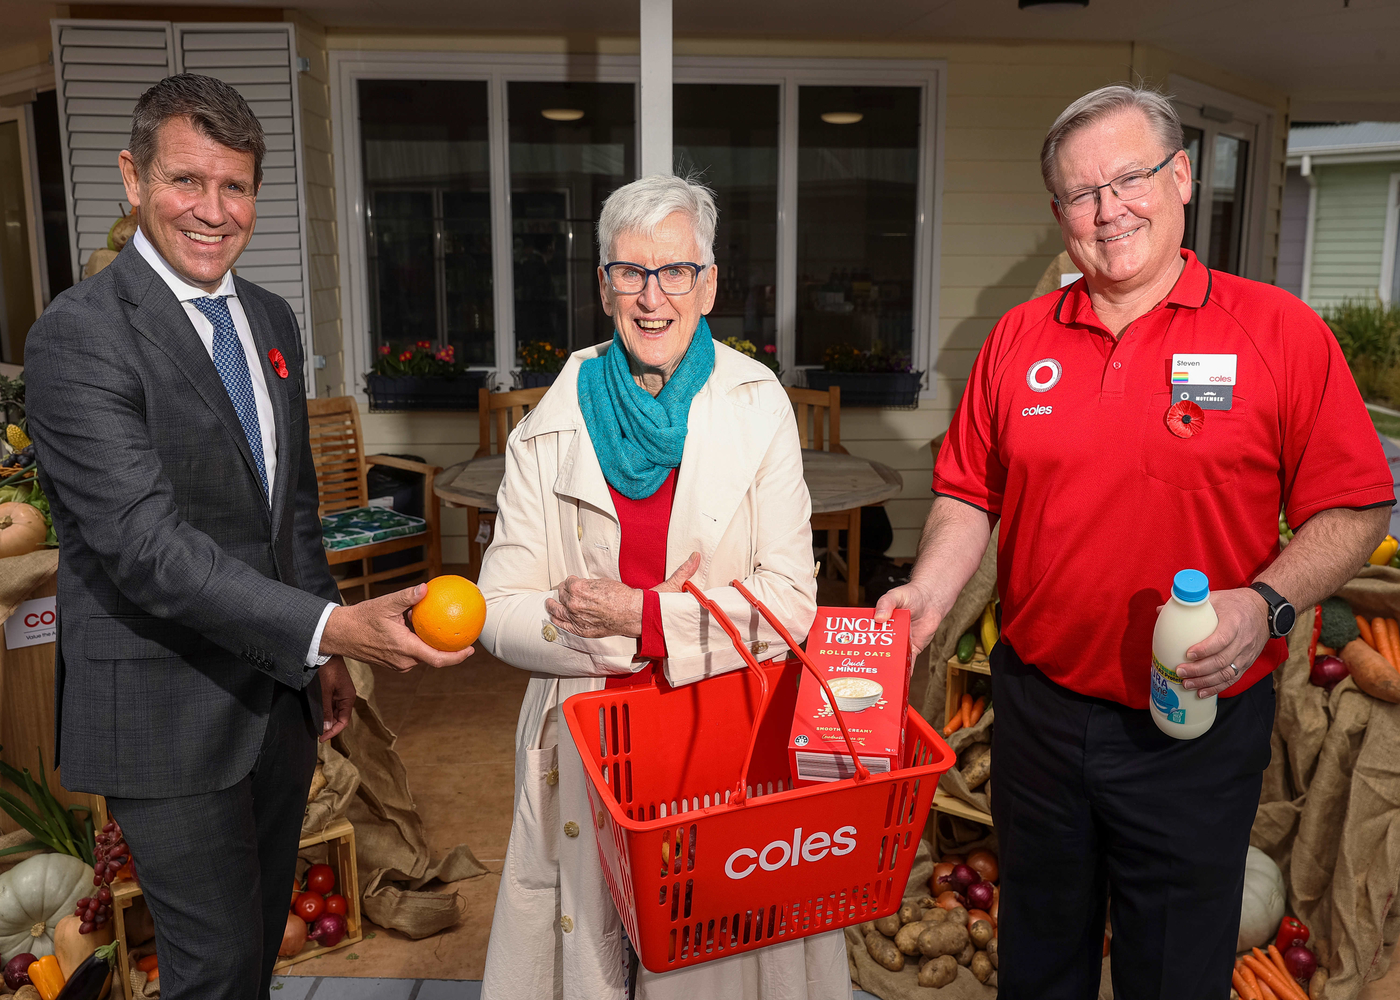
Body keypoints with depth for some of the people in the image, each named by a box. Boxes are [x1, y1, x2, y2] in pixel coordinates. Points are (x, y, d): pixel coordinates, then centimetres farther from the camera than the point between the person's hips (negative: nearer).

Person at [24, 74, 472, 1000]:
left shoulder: (272, 319, 8)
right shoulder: (79, 335, -16)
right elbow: (144, 543, -25)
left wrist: (323, 656, 13)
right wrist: (327, 628, -34)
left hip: (279, 691, 7)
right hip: (168, 707, -7)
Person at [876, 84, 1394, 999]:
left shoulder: (1281, 331, -7)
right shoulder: (1019, 338, 2)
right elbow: (970, 494, 6)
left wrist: (1265, 604, -21)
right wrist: (930, 592, -9)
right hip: (1038, 707, 3)